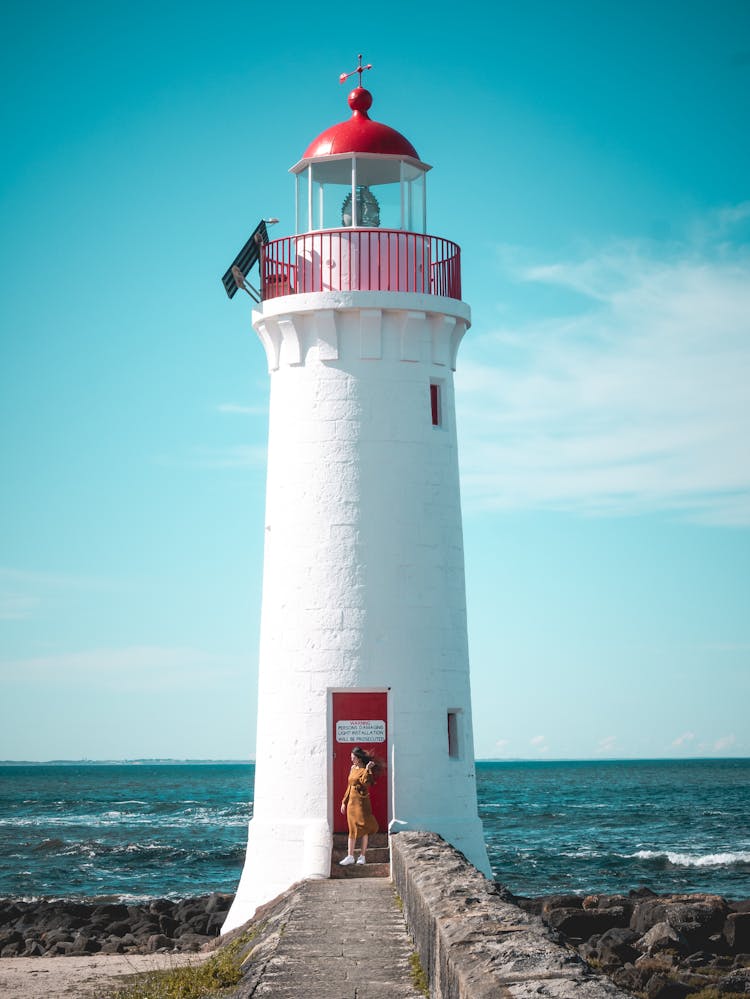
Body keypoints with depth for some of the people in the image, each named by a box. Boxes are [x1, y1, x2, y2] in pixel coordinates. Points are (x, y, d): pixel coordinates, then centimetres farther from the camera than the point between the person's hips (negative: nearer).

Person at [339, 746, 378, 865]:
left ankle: (362, 856, 8)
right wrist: (344, 802, 17)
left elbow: (365, 782, -30)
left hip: (361, 802, -7)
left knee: (363, 828, 0)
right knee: (352, 829, 6)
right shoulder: (353, 768, 12)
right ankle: (350, 856, 8)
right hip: (351, 802, 7)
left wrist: (367, 769, -31)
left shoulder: (365, 770, -9)